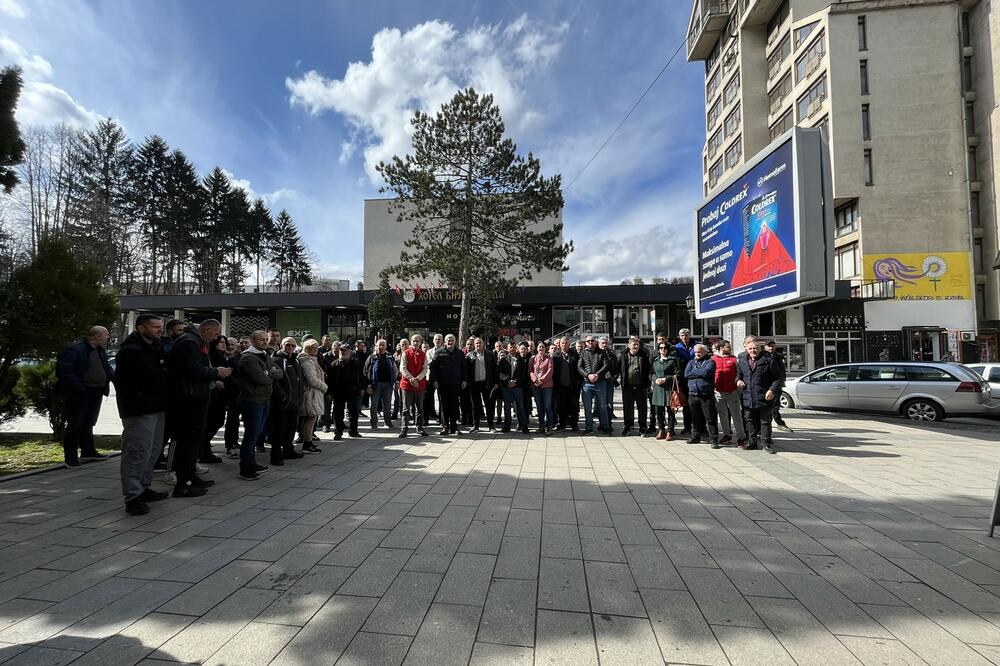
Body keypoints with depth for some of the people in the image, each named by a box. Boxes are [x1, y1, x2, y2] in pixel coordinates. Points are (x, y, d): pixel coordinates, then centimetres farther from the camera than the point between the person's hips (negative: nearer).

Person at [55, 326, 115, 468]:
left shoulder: (101, 351, 12)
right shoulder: (74, 350, -15)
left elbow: (107, 368, 22)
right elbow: (63, 371, -20)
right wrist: (78, 387, -23)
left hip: (96, 393, 8)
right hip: (79, 394, -8)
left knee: (88, 424, 18)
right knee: (75, 424, -2)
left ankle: (88, 451, 28)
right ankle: (70, 457, 7)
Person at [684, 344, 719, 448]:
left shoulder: (710, 362, 1)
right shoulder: (691, 362, 15)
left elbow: (706, 373, -18)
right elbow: (686, 374, -1)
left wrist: (694, 371, -5)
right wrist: (700, 373, -7)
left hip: (707, 395, -4)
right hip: (693, 394, 5)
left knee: (710, 418, -3)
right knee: (695, 418, 14)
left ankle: (713, 439, 4)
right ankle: (695, 436, 25)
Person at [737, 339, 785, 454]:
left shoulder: (769, 360, -6)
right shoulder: (742, 361, 8)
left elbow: (780, 377, -3)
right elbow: (738, 374, 25)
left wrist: (773, 389, -14)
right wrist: (738, 380, 3)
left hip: (764, 397, -4)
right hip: (748, 398, 4)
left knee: (765, 421, 3)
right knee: (751, 422, 13)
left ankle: (767, 443, 13)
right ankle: (753, 442, 25)